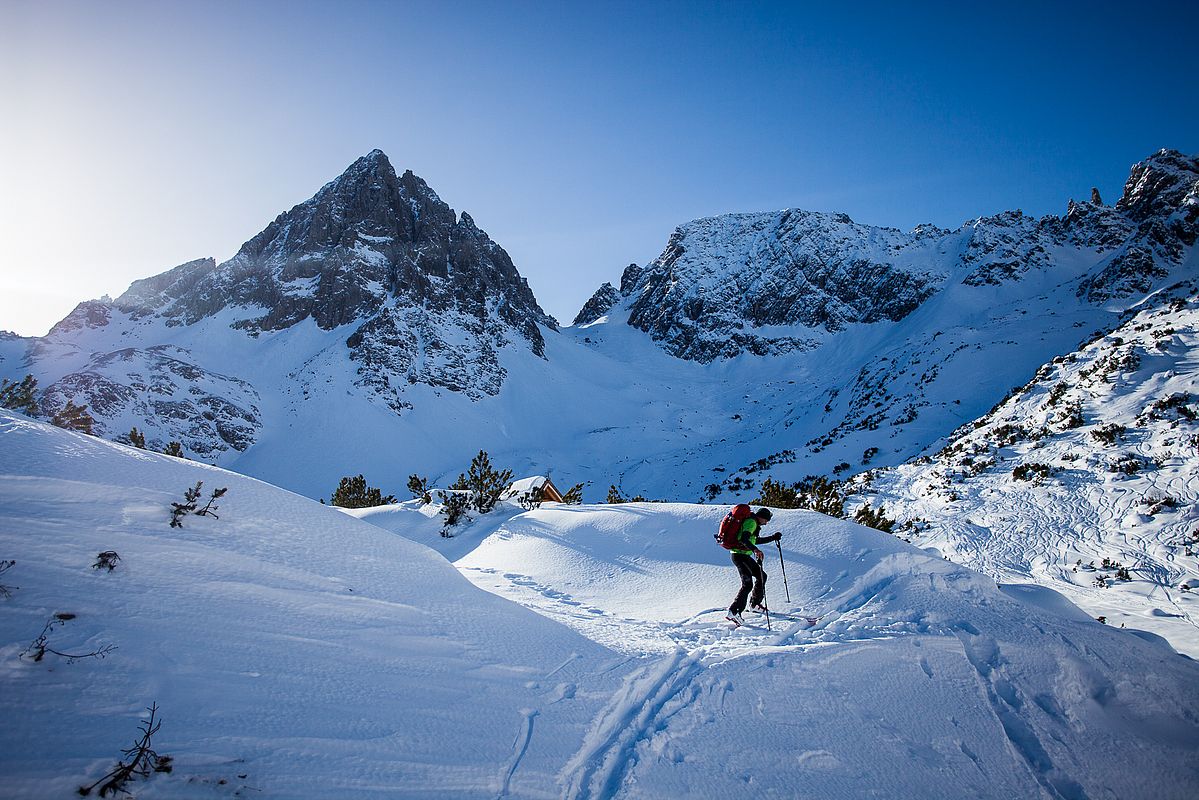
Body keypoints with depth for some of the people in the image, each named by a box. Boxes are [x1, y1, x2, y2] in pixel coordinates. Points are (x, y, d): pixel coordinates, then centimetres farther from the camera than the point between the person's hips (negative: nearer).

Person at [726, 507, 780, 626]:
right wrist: (755, 550, -39)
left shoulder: (753, 524, 20)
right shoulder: (751, 522, -13)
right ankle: (733, 612, -21)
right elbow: (743, 539, -28)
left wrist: (773, 538, 33)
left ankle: (755, 604, 32)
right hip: (740, 556, -11)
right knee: (747, 584, -17)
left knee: (762, 576, 19)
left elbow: (756, 540, 34)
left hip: (744, 556, 11)